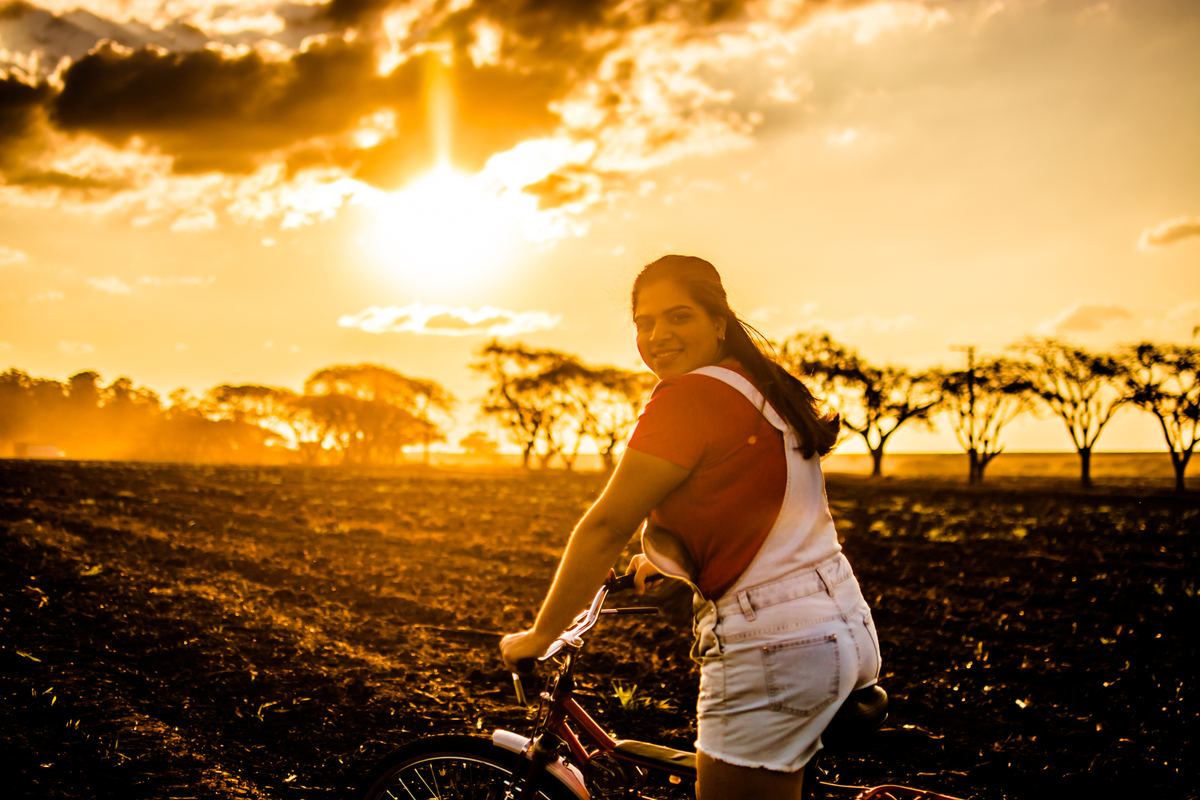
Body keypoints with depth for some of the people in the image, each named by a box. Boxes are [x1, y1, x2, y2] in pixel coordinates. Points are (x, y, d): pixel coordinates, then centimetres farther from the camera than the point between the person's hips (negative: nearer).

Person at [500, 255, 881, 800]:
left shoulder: (690, 396, -15)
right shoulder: (763, 388, 14)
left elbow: (606, 526, -15)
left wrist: (540, 634, -6)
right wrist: (666, 558, 39)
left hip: (774, 649, -10)